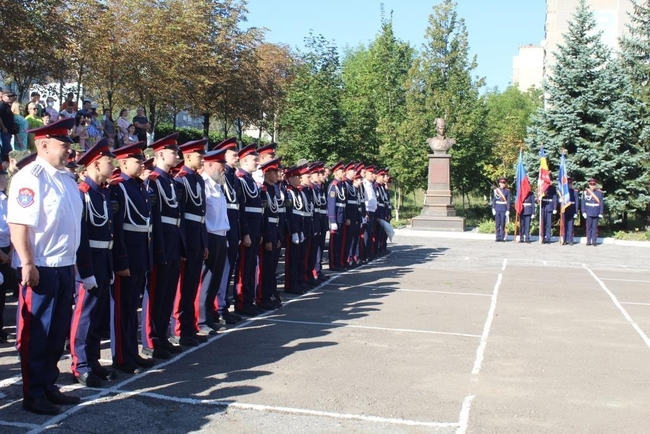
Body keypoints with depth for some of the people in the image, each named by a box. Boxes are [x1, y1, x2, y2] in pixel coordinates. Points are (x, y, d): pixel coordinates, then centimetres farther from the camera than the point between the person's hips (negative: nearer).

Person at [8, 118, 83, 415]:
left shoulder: (66, 178, 13)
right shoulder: (29, 178, -14)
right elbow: (18, 224, -19)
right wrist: (27, 265, -22)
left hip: (64, 267, 8)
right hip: (40, 268, -8)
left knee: (57, 331, 15)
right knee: (36, 333, 3)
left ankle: (49, 386, 27)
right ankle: (33, 394, 14)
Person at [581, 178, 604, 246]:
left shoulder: (599, 192, 2)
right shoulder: (585, 192, 1)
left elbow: (602, 203, 2)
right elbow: (582, 203, 1)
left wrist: (601, 213, -2)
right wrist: (583, 212, -6)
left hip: (596, 214, 0)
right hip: (588, 213, 0)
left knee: (595, 227, 4)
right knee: (589, 227, 3)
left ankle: (594, 241, 10)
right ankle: (588, 241, 9)